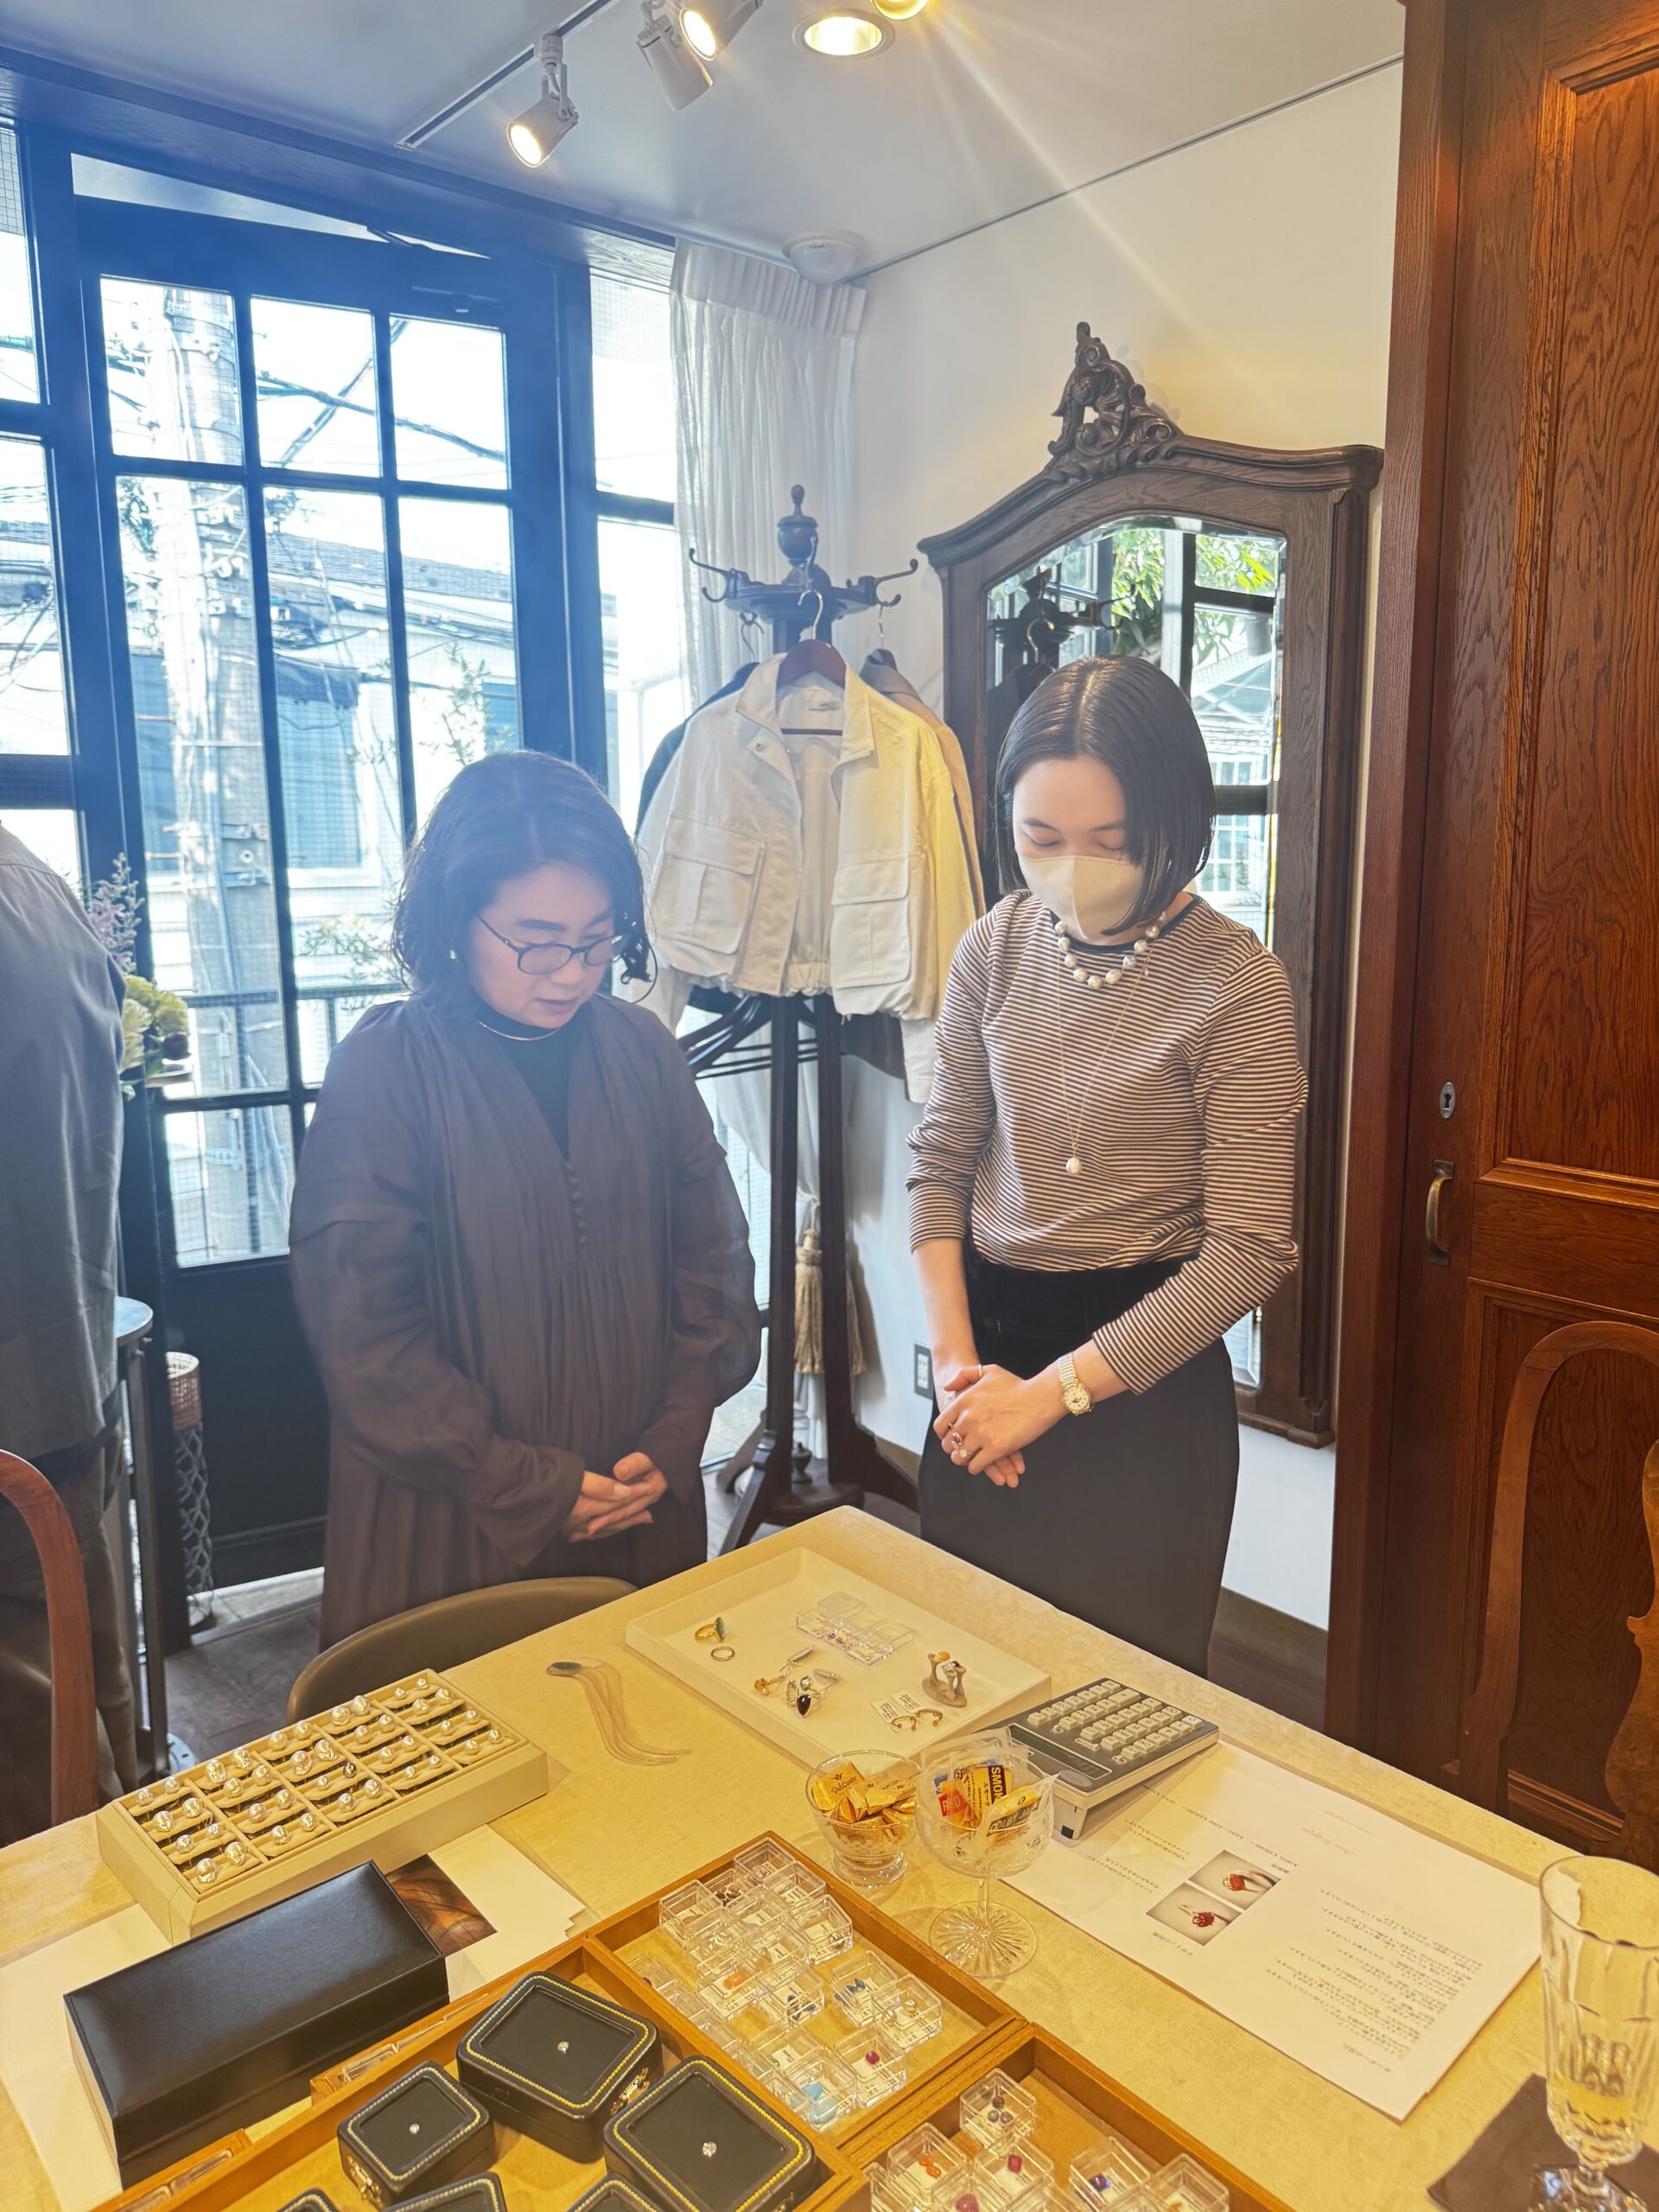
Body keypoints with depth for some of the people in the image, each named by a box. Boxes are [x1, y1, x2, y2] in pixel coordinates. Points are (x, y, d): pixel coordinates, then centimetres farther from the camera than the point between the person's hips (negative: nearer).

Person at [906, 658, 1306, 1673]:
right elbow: (941, 1163, 3)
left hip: (1146, 1367, -4)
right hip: (991, 1334, 4)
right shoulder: (997, 950, -2)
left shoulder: (1239, 987, -15)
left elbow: (1249, 1252, -16)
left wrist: (1054, 1389, -15)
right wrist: (956, 1356, -7)